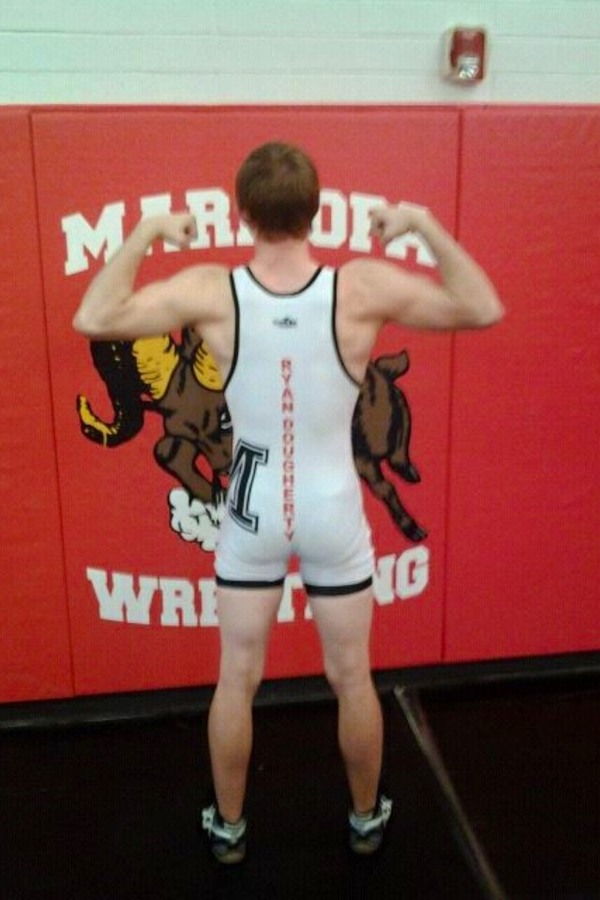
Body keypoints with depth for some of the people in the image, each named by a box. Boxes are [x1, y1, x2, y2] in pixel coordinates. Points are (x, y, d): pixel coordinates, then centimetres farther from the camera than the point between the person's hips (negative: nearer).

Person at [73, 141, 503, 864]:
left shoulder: (210, 291, -14)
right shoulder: (363, 288, -14)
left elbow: (92, 319, -9)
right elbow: (483, 310, -6)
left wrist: (145, 232, -2)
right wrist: (425, 223, -2)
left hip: (252, 510, 0)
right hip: (333, 509, 0)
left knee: (237, 679, 18)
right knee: (352, 679, 18)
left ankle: (229, 828, 37)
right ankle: (366, 821, 39)